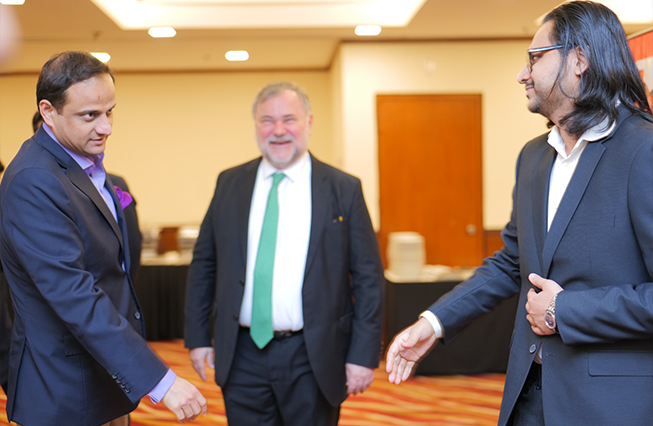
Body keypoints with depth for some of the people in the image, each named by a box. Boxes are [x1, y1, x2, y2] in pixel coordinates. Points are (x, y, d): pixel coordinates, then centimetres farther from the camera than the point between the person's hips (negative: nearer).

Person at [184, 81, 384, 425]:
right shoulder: (229, 184, 5)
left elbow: (368, 277, -2)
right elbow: (203, 264, 10)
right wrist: (198, 337, 6)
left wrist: (364, 355, -6)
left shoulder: (344, 189, -2)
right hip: (243, 355, 2)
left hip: (312, 358, -2)